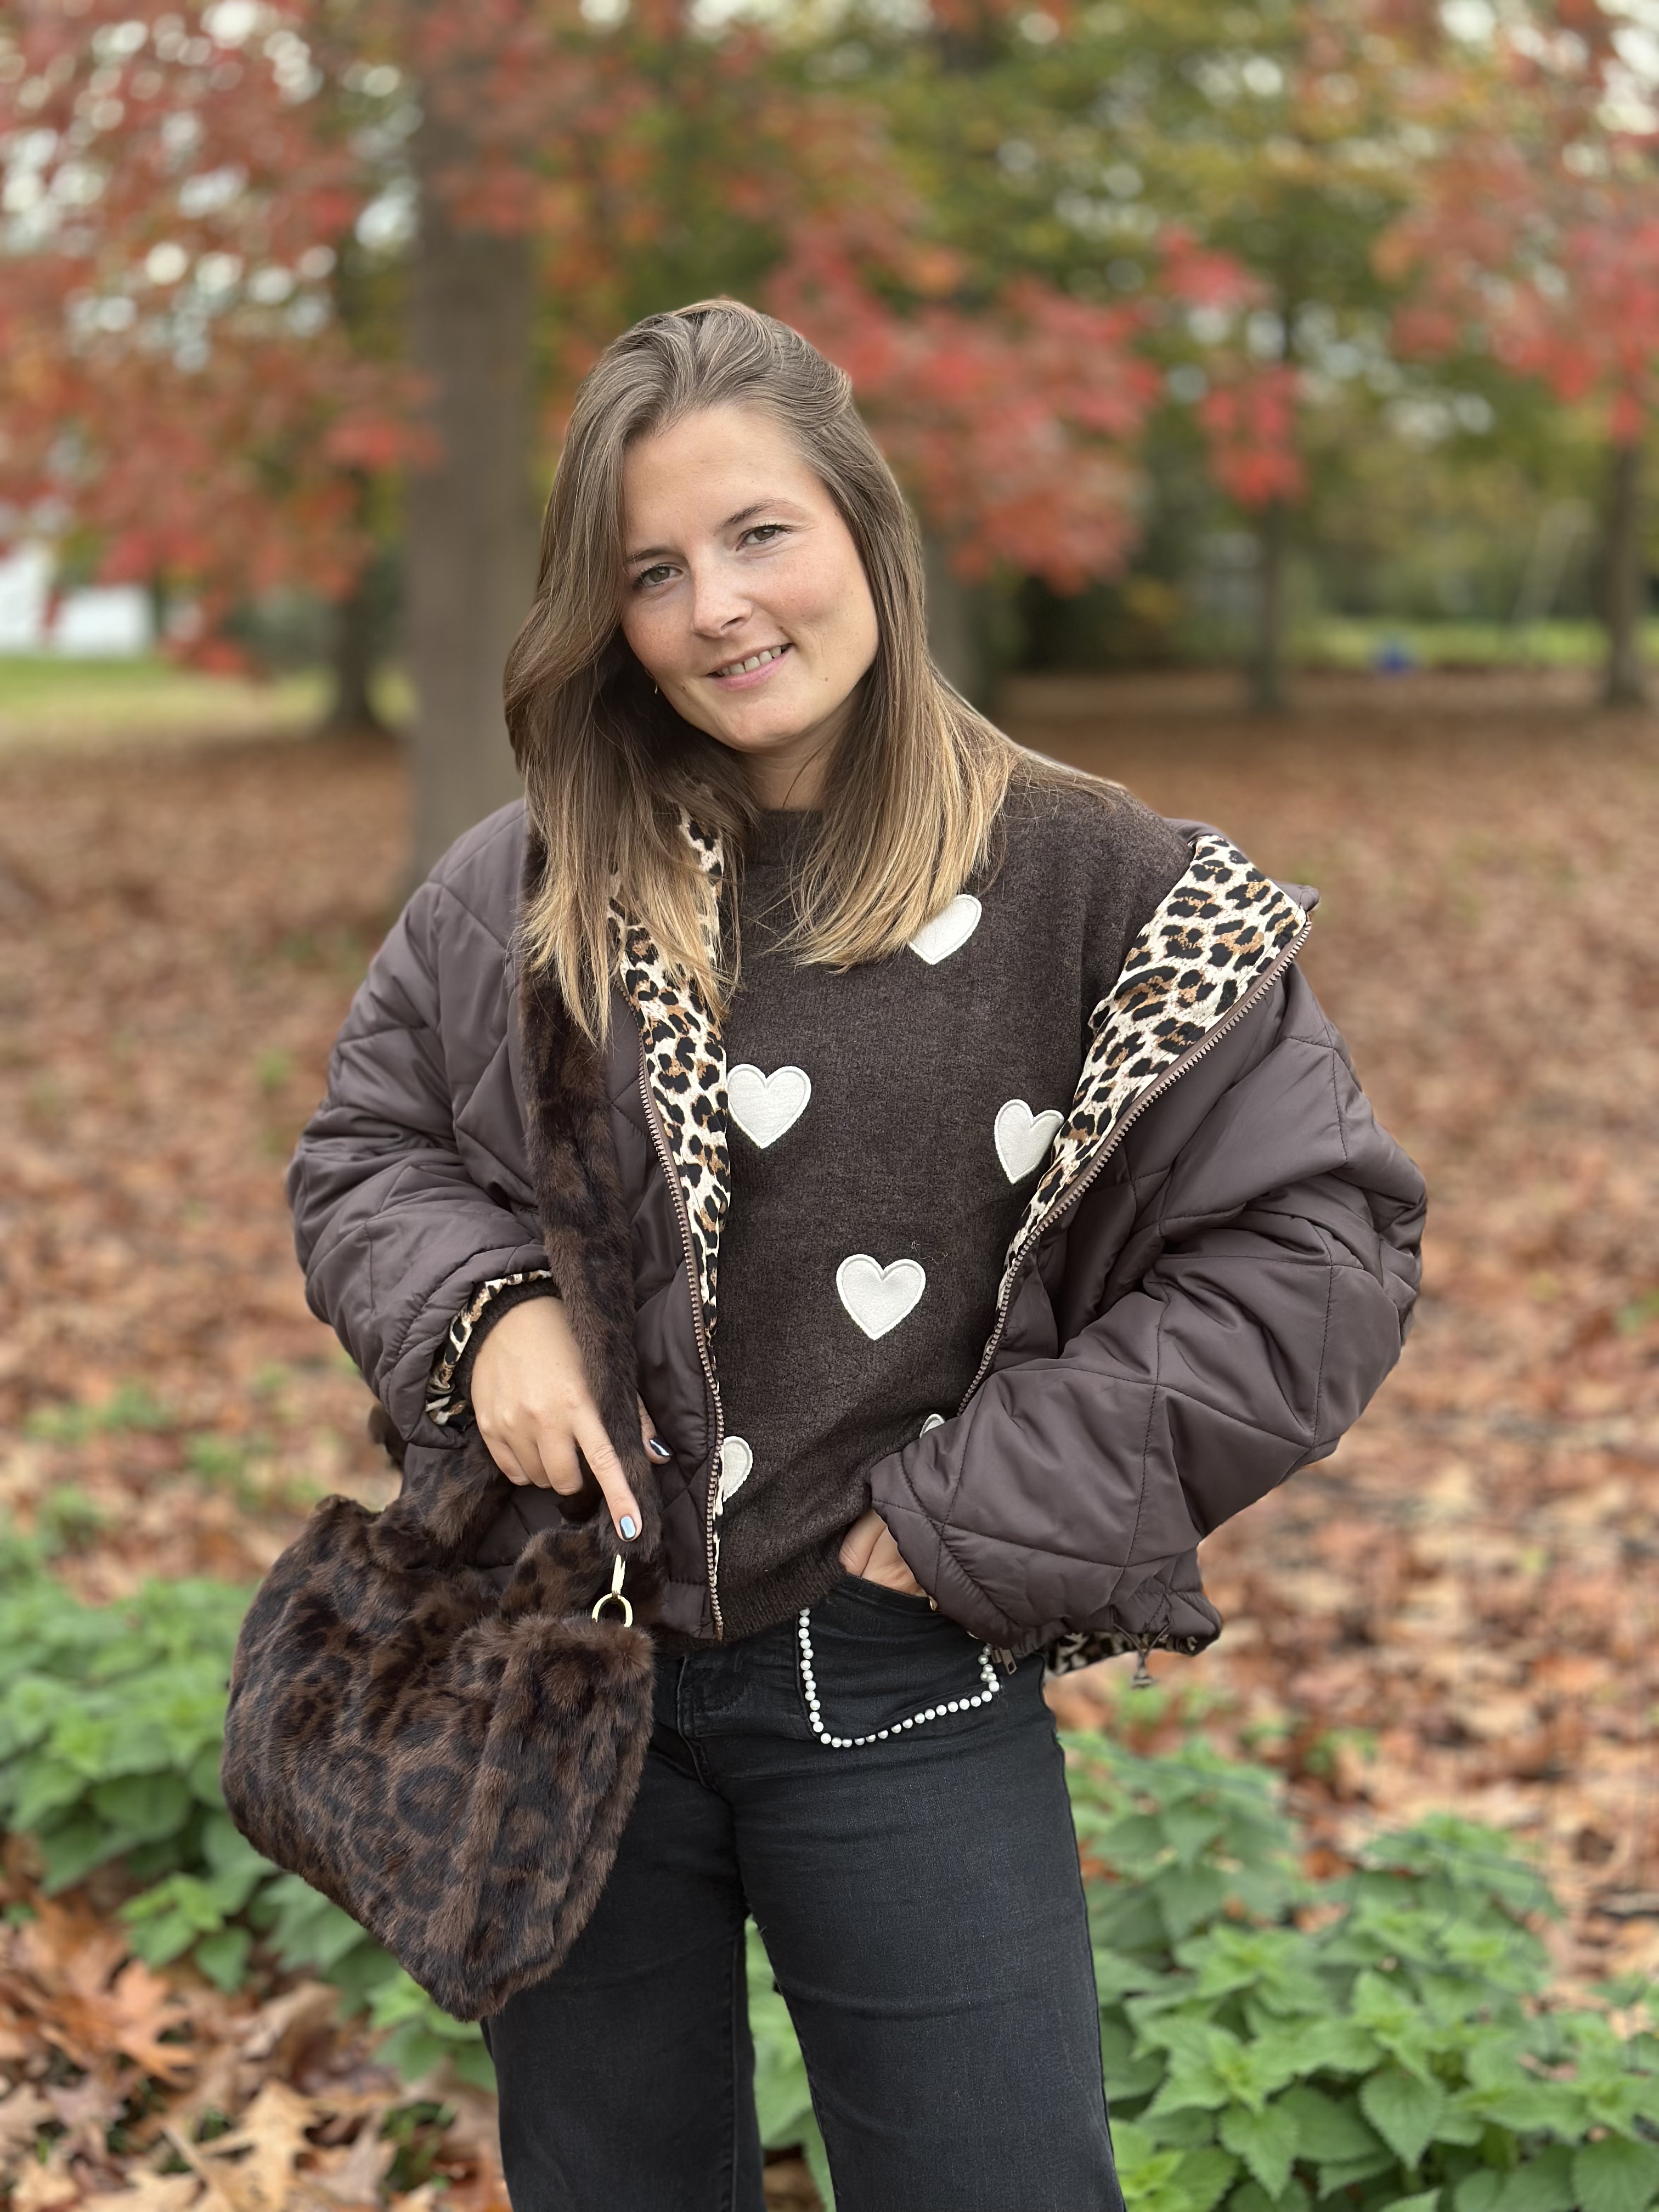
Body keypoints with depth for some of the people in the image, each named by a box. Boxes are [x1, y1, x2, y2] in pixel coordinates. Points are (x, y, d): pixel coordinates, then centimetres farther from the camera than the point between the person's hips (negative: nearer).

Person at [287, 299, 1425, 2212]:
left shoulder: (1098, 893, -8)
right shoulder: (526, 891, 1)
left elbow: (1319, 1248, -9)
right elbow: (361, 1151, 12)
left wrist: (987, 1505, -13)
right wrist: (483, 1307, -10)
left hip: (900, 1691, -3)